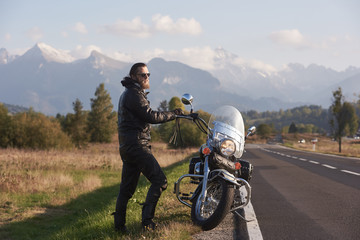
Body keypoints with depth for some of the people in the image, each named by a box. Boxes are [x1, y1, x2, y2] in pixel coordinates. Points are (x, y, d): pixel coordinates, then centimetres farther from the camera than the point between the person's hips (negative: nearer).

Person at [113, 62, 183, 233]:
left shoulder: (127, 94, 23)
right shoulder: (134, 94, -11)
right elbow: (151, 117, -18)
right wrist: (173, 114, -9)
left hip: (127, 147, 11)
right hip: (136, 145, -11)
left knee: (127, 187, 12)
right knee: (159, 180, -13)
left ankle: (119, 224, 14)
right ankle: (147, 219, -16)